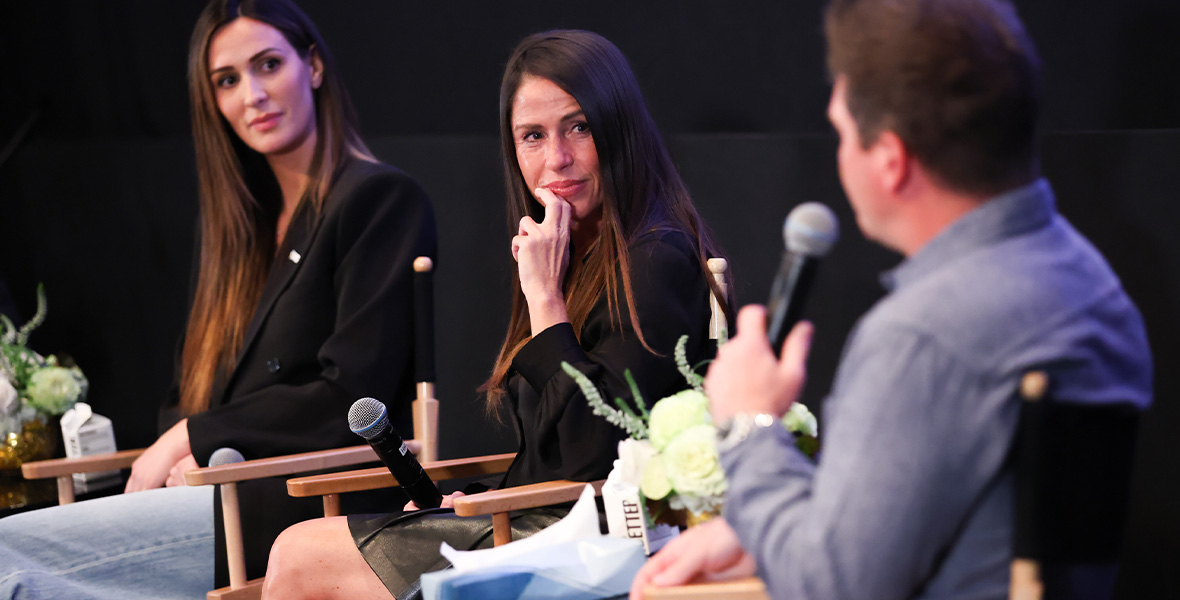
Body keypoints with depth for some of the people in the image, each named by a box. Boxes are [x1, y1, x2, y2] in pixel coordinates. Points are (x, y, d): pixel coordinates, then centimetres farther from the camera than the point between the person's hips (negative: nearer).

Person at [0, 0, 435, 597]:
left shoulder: (382, 200, -4)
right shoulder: (254, 222, 22)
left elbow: (353, 397, -12)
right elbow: (190, 399, 21)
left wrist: (193, 436, -6)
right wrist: (191, 455, -3)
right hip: (235, 491, 8)